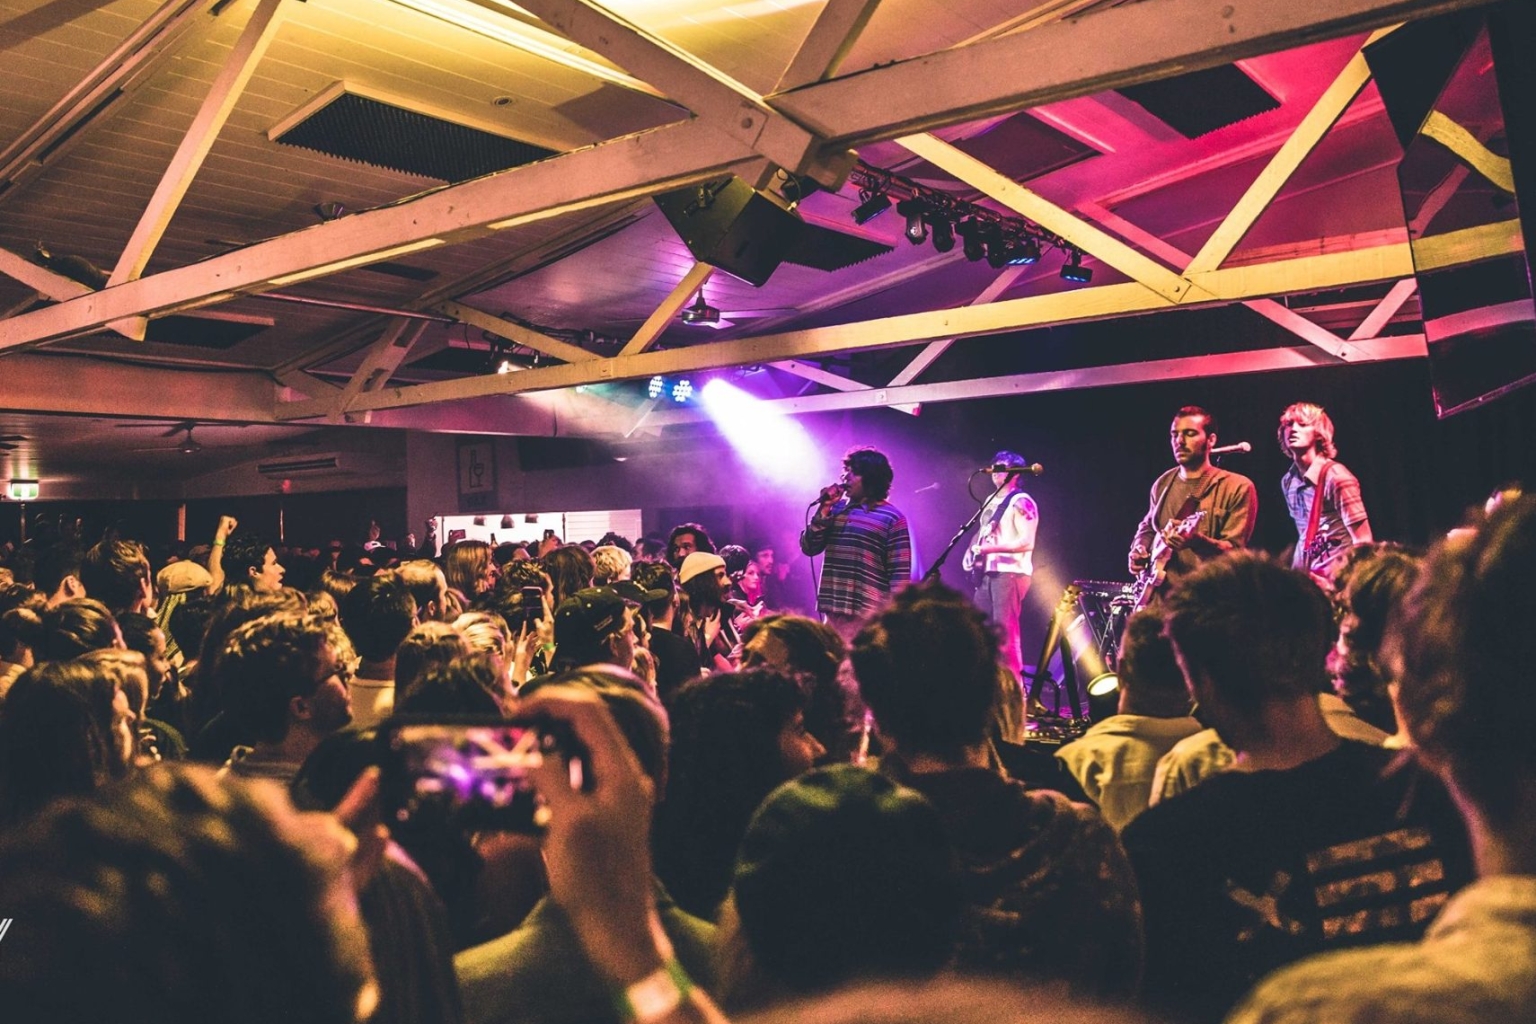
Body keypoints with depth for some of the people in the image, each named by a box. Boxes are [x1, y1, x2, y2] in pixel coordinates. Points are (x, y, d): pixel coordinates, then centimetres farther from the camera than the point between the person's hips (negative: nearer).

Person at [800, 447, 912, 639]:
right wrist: (824, 510, -3)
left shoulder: (891, 518, -4)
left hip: (870, 615, -5)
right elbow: (809, 548, 8)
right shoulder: (837, 509, 11)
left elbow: (900, 573, -7)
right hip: (834, 612, 5)